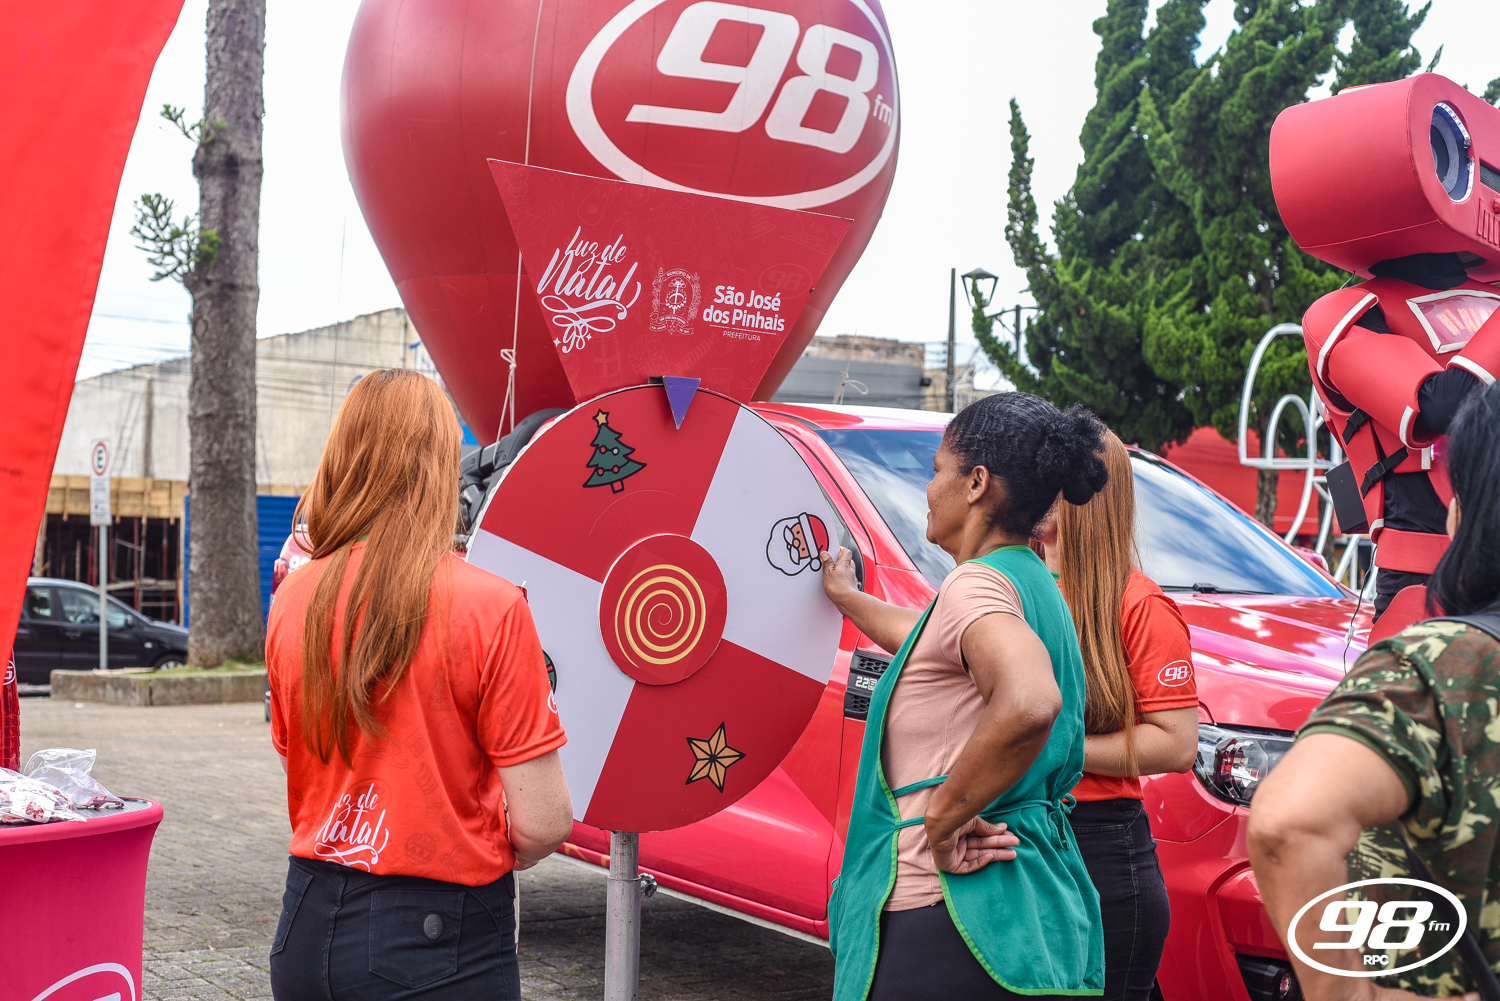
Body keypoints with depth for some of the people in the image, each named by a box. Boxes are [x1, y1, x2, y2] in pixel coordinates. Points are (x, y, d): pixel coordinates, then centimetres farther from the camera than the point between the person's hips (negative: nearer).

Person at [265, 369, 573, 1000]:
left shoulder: (293, 601, -2)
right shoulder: (490, 607, -16)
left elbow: (295, 772, 10)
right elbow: (540, 825, -14)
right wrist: (491, 854, 4)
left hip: (310, 926, 5)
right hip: (440, 948, -4)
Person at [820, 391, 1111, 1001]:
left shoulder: (977, 585, -15)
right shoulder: (1030, 583, 15)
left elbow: (1028, 704, -36)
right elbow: (924, 639, 36)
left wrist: (942, 817, -23)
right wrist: (845, 597, 51)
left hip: (946, 911, -9)